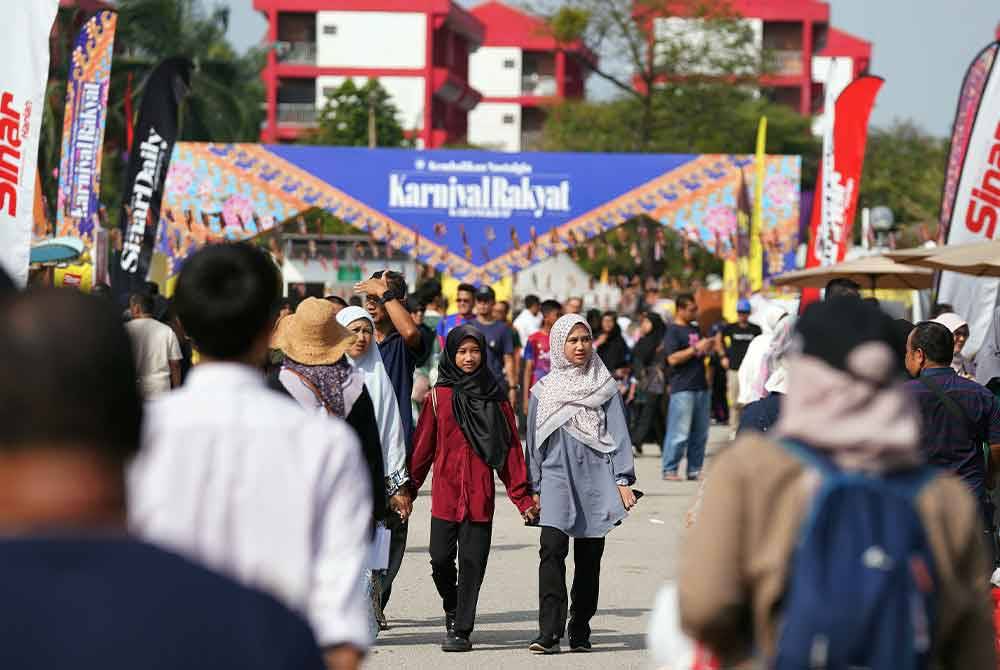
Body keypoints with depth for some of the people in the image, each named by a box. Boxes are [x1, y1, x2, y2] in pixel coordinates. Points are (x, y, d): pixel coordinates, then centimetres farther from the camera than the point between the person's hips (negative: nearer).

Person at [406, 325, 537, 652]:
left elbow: (511, 448, 5)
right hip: (445, 493, 0)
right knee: (441, 559, 0)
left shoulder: (495, 399, 6)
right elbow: (423, 447, 5)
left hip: (480, 496, 0)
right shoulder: (438, 397, 4)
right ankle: (452, 610, 27)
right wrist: (408, 488, 3)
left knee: (472, 563, -2)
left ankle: (461, 630, 5)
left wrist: (522, 496, 1)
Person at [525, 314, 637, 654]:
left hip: (596, 480, 1)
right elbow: (535, 443, 12)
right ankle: (549, 632, -21)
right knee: (552, 550, -16)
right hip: (557, 477, 0)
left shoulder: (605, 387, 6)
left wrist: (623, 480, -5)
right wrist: (534, 488, 9)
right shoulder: (544, 391, 9)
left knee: (589, 559, 4)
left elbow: (618, 435, 3)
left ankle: (580, 631, 14)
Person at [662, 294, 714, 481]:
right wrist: (696, 348, -16)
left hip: (701, 386, 8)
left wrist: (708, 347, 9)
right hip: (682, 388, -8)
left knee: (700, 433, 8)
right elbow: (673, 358, -16)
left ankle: (694, 470, 14)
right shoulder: (673, 331, -5)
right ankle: (669, 470, -4)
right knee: (679, 432, -9)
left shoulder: (695, 329, 19)